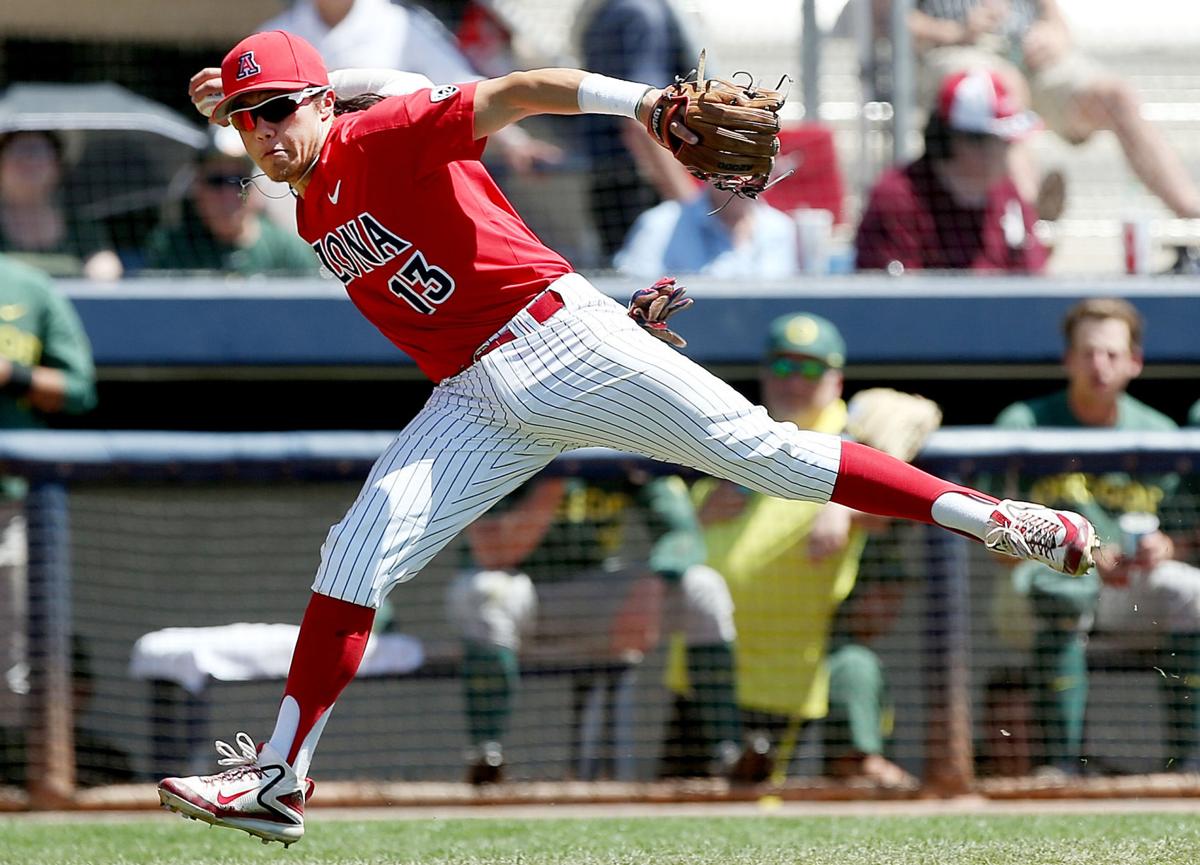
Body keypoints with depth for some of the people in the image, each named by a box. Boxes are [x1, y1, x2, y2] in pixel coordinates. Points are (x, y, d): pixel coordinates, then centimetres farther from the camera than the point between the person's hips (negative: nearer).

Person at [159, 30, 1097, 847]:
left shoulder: (379, 136, -8)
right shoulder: (314, 219, 15)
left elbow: (518, 92, -22)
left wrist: (649, 100, -37)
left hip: (558, 339, -7)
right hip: (475, 400, 7)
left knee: (762, 451, -11)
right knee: (358, 552, -4)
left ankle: (989, 516, -6)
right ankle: (277, 778, -2)